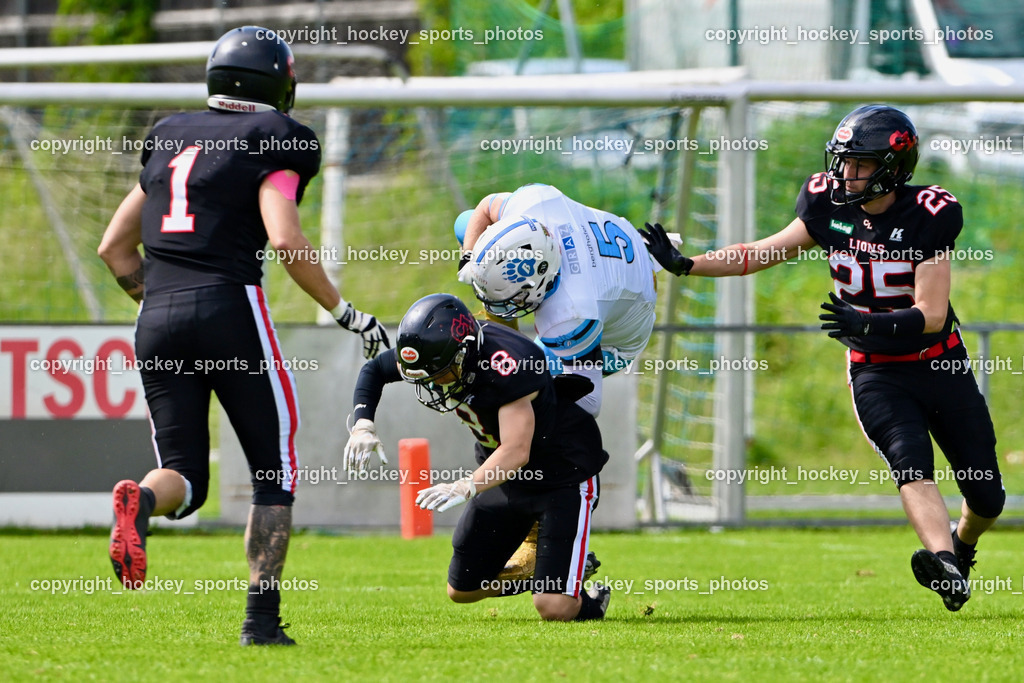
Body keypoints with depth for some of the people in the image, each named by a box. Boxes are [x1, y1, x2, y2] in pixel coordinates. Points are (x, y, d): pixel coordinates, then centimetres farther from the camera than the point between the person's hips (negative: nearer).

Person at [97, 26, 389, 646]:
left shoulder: (170, 141, 19)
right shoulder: (271, 143, 0)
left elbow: (114, 248, 22)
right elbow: (284, 239, -14)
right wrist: (346, 313, -5)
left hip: (159, 317, 5)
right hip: (230, 310, -5)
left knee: (185, 478, 9)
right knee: (275, 469, 10)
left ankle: (139, 502, -28)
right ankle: (262, 617, 1)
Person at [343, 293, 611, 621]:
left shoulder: (506, 367, -34)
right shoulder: (434, 352, -12)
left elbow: (516, 451, -41)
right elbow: (374, 370, 6)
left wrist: (465, 487, -56)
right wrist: (363, 425, -11)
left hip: (564, 474, -8)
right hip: (504, 472, 8)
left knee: (553, 608, -17)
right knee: (462, 590, 12)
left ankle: (589, 599, 17)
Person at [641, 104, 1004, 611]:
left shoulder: (929, 216, -16)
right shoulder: (831, 206, -5)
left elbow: (931, 315, -21)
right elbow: (764, 253, 3)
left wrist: (869, 325, -38)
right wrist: (685, 264, -6)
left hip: (943, 369, -1)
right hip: (876, 374, 1)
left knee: (987, 497, 5)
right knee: (910, 460, -28)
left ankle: (962, 546, 38)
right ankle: (942, 560, -45)